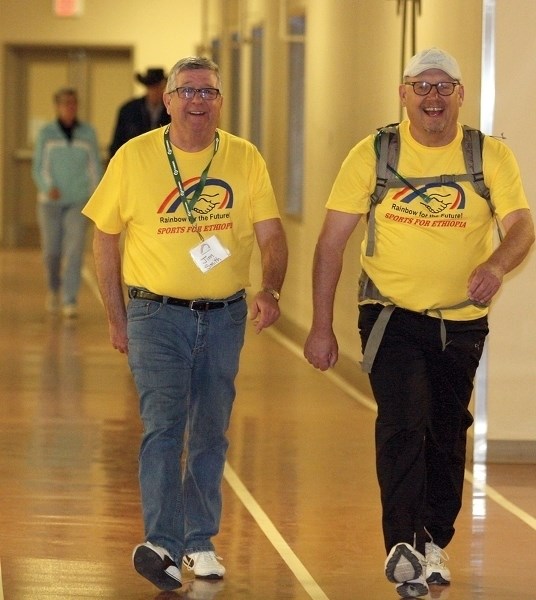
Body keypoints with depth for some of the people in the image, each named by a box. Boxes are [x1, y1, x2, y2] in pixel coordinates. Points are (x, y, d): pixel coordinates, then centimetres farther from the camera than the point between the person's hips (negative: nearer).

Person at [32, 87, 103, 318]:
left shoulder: (87, 133, 1)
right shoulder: (46, 133, -1)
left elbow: (96, 167, 7)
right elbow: (38, 169, -2)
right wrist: (48, 187, -21)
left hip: (79, 201, 0)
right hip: (51, 201, 0)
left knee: (75, 249, -13)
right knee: (52, 251, 6)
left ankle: (70, 302, -14)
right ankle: (54, 288, 36)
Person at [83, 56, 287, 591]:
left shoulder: (245, 160, 0)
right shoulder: (134, 157, -3)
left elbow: (272, 236, -2)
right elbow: (105, 240, 5)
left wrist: (269, 290, -22)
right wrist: (116, 320, 4)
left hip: (224, 316, 2)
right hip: (156, 313, -2)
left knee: (210, 433, 11)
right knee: (162, 426, -15)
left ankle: (201, 541, 23)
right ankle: (163, 546, -22)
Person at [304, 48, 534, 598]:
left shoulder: (491, 156, -2)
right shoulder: (373, 154, -4)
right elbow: (332, 240, -2)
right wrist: (321, 326, -6)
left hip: (462, 322, 2)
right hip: (393, 318, -2)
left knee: (447, 435, 13)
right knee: (404, 424, -20)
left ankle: (434, 542, 31)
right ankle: (402, 544, -19)